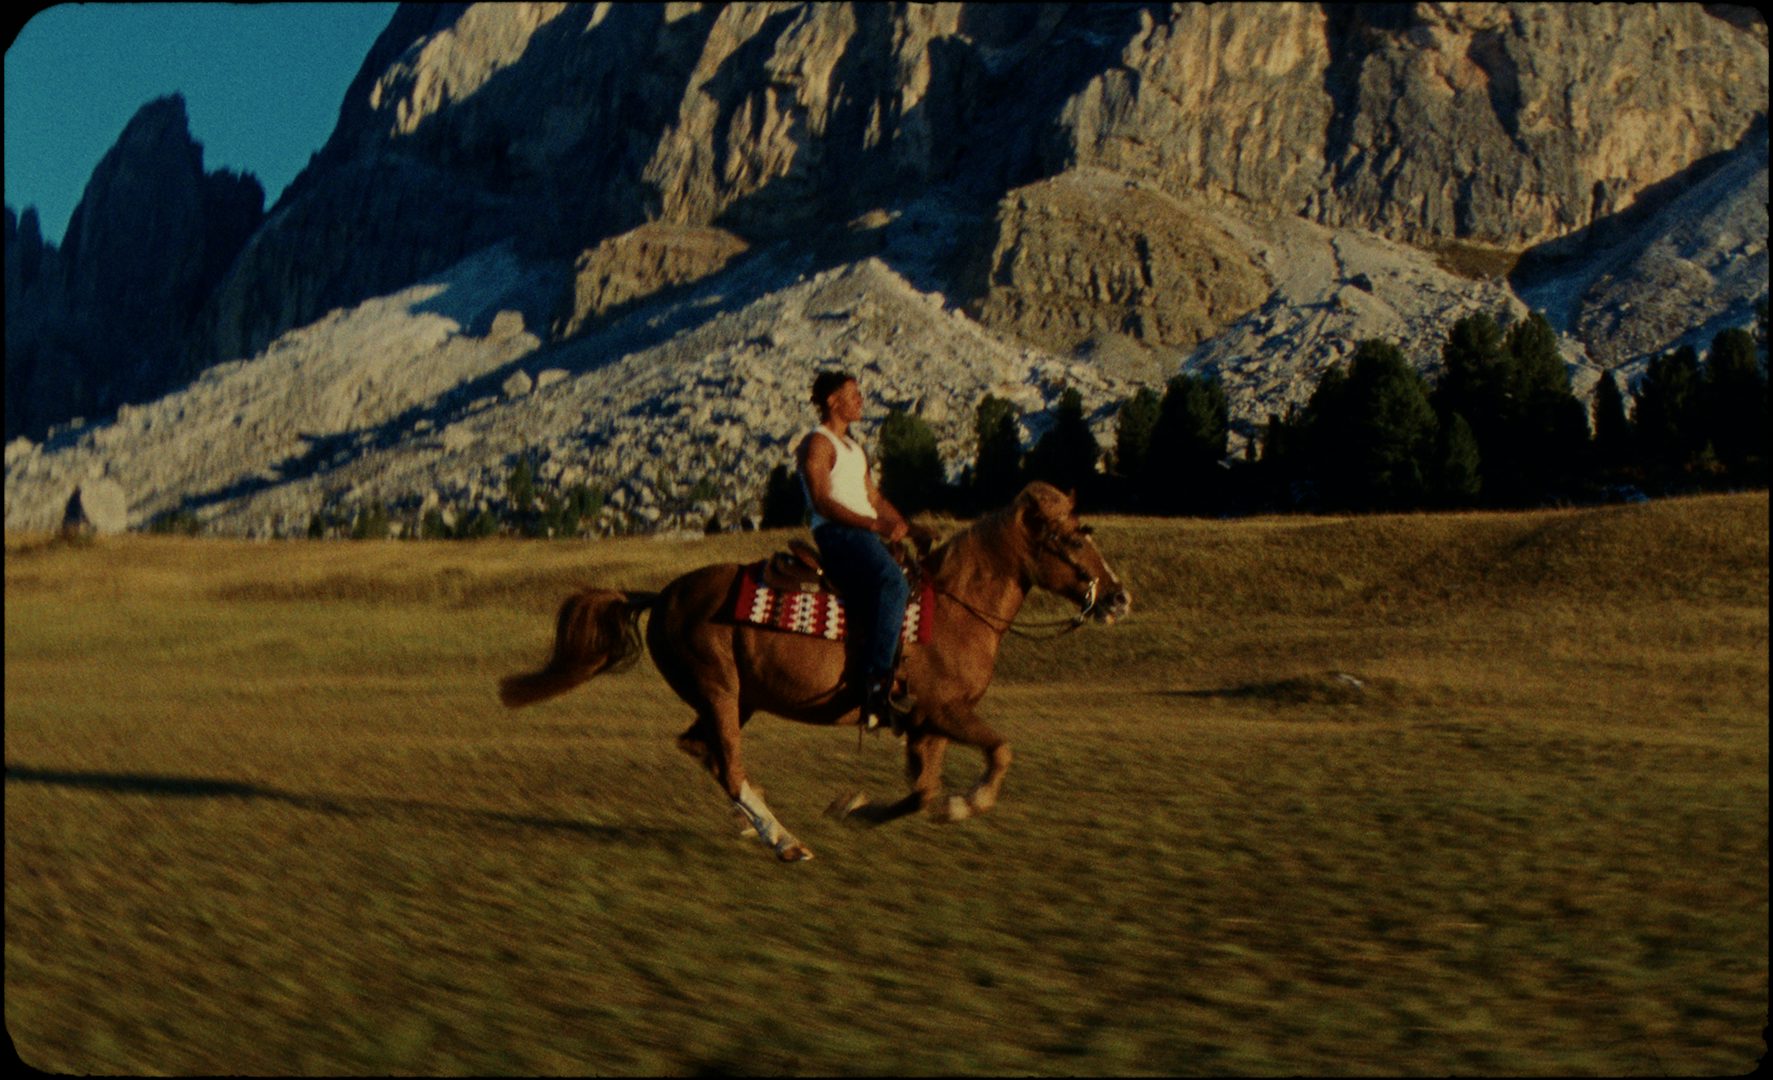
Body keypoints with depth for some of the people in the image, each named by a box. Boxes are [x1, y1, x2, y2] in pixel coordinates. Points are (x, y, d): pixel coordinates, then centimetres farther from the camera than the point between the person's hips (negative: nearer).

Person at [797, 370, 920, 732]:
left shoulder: (855, 449, 27)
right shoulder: (817, 444, -3)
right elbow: (823, 501, -15)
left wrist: (910, 528, 12)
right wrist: (874, 525, -25)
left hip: (865, 535, 10)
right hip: (836, 534, -10)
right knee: (893, 584, -33)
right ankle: (877, 684, -43)